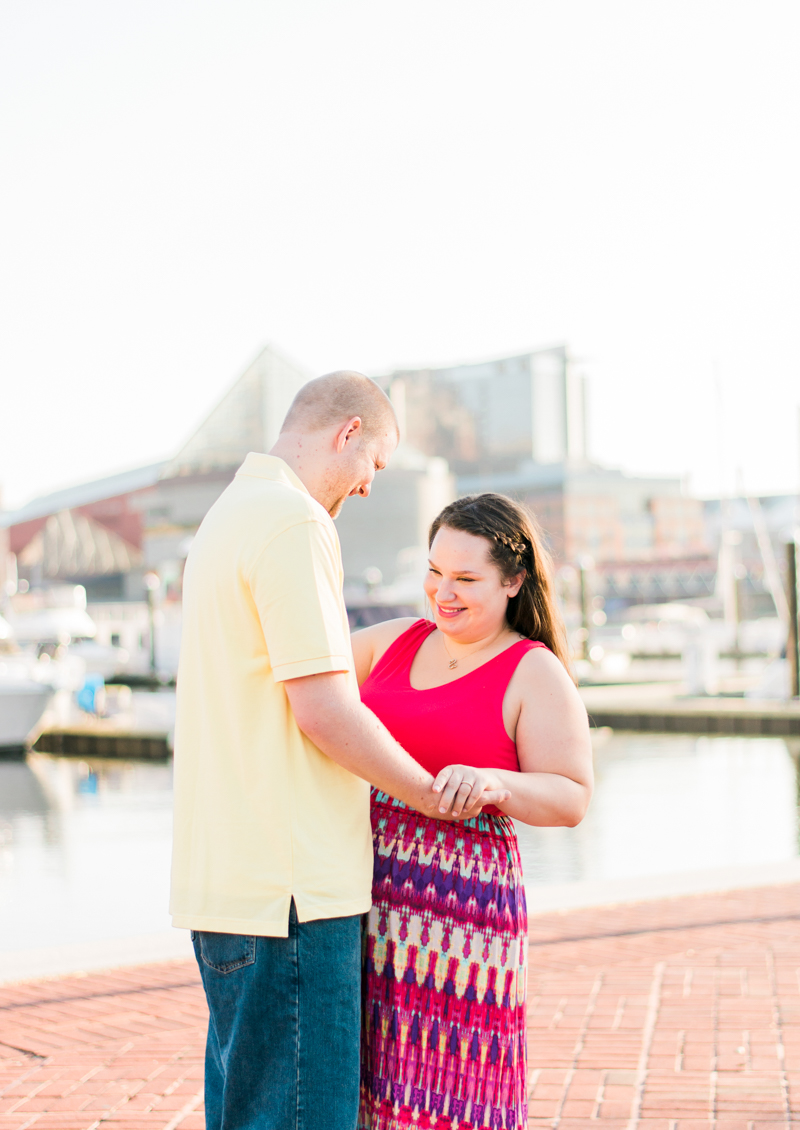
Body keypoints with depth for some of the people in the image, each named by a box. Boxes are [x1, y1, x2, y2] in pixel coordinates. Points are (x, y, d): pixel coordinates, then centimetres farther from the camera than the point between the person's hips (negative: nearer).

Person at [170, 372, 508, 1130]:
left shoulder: (228, 516, 19)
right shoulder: (294, 521, -13)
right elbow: (323, 711, -18)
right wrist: (434, 795, -4)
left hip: (222, 878, 10)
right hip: (287, 886, -10)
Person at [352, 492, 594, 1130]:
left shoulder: (537, 675, -3)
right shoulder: (397, 641, 12)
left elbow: (571, 799, -9)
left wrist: (493, 782, -26)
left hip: (459, 906, -5)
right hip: (368, 898, 5)